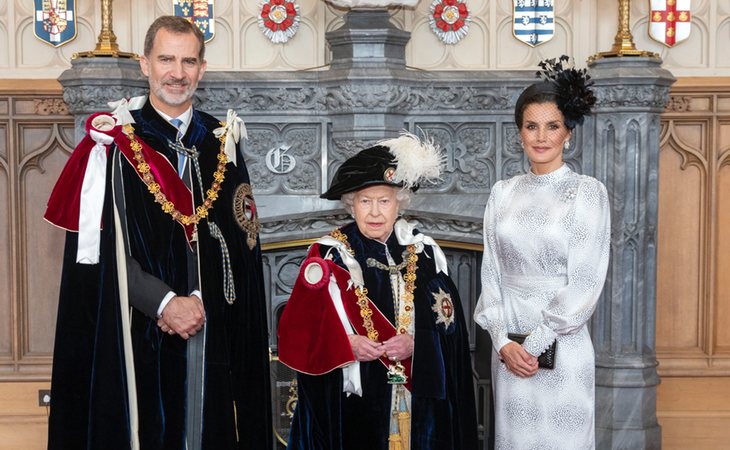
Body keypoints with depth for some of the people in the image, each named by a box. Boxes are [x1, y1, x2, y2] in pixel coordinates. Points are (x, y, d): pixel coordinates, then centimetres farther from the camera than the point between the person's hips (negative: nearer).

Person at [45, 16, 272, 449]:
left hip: (215, 331, 3)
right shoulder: (114, 144, -1)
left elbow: (243, 241, 5)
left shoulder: (222, 143, 9)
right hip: (138, 337, -3)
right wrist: (165, 302, -15)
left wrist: (199, 299, -10)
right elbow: (96, 249, -7)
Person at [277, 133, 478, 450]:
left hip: (417, 399, 2)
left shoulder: (423, 254, 4)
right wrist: (347, 345, -20)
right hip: (351, 402, -2)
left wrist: (415, 343, -16)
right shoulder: (330, 255, -2)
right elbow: (301, 328, -5)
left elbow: (449, 323, 2)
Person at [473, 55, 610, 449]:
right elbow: (491, 273, 4)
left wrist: (535, 344, -12)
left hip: (562, 347, -3)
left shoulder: (588, 192, -6)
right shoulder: (503, 193, 6)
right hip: (508, 348, 4)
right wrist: (503, 342, -7)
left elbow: (584, 284, -10)